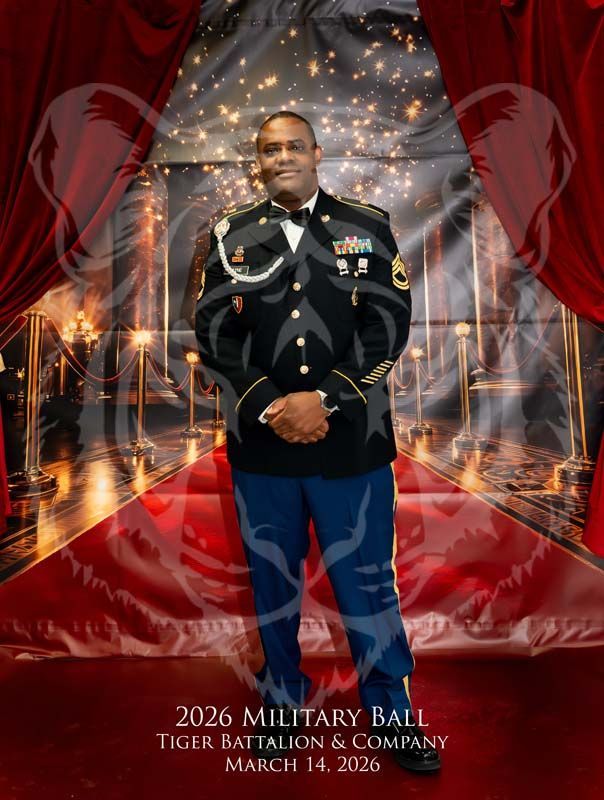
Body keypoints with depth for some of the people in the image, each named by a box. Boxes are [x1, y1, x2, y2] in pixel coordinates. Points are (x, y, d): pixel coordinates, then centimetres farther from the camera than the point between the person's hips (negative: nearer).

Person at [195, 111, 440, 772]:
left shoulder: (367, 227, 6)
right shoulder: (231, 237, 9)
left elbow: (389, 324, -3)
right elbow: (213, 335, 1)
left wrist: (323, 398, -14)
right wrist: (269, 408, -12)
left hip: (352, 442, -1)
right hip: (260, 444, 2)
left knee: (367, 581, 10)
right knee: (272, 580, 16)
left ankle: (391, 710, 33)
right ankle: (282, 700, 39)